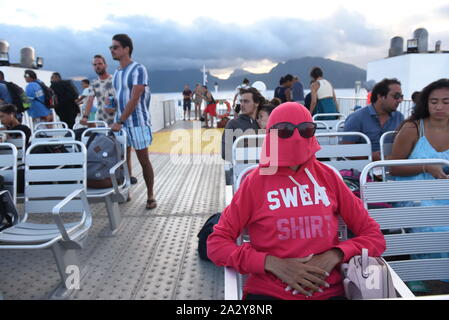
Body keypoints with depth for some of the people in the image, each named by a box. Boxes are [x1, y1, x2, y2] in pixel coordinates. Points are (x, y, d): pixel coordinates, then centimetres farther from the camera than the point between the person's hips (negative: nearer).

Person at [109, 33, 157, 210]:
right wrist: (118, 120, 9)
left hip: (137, 122, -6)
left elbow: (134, 100, -17)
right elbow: (119, 99, 15)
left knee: (144, 160, 1)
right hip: (120, 122, 6)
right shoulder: (116, 73, 12)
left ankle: (150, 195, 12)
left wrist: (120, 121, -20)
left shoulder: (138, 69, -10)